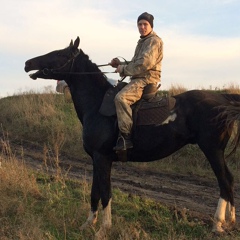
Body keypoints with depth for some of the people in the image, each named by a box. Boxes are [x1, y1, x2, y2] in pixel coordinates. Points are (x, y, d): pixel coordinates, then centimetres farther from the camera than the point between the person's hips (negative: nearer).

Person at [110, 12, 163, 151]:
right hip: (138, 78, 11)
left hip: (147, 79, -11)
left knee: (121, 97, -32)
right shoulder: (142, 42, 23)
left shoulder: (154, 41, -8)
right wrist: (120, 64, 6)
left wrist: (123, 69, -12)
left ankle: (126, 137, -34)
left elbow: (144, 64, -21)